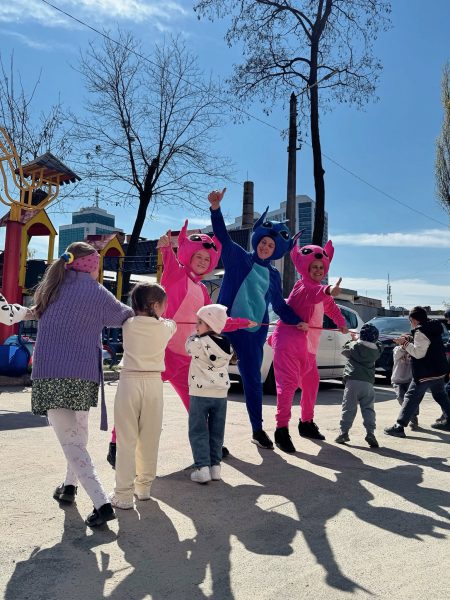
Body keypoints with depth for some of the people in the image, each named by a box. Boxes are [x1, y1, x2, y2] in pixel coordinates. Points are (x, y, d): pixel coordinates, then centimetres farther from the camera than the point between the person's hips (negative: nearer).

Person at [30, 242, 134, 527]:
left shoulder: (52, 287, 6)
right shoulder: (96, 292, -2)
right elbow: (124, 316, 8)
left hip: (50, 375, 1)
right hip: (83, 375, -1)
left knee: (71, 442, -1)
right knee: (78, 435, 23)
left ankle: (102, 503, -9)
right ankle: (70, 487, 36)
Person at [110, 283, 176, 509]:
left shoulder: (128, 325, 0)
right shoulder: (164, 327, 1)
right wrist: (159, 316, 40)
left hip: (129, 381, -1)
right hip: (154, 382, 1)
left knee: (127, 440, 1)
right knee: (149, 439, 13)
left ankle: (123, 495, 3)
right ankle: (144, 486, 26)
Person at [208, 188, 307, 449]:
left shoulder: (273, 275, 13)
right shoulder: (239, 257, 2)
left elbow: (280, 304, 20)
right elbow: (223, 237, -11)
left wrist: (297, 321, 8)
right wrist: (216, 208, -25)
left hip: (254, 332, 3)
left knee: (253, 379, 10)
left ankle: (258, 429, 21)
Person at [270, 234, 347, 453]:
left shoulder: (319, 290, 17)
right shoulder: (303, 286, -11)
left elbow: (330, 307, 37)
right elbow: (311, 295, -36)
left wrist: (342, 324, 33)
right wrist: (328, 291, -56)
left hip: (308, 347, 10)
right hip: (289, 342, -10)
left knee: (311, 383, 18)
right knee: (288, 383, -18)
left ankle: (306, 423, 34)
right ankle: (281, 429, -16)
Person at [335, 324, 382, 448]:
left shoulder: (355, 345, 1)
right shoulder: (376, 350, 9)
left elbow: (345, 350, 18)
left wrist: (353, 340, 31)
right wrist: (357, 340, 26)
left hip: (353, 381, -2)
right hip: (368, 383, 2)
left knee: (349, 407, 1)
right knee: (368, 409, 7)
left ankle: (344, 433, 1)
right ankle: (370, 434, -1)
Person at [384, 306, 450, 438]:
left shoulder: (420, 332, -18)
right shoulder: (433, 327, 10)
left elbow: (418, 353, -22)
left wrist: (405, 343, -13)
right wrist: (410, 339, 9)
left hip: (425, 373, -9)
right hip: (439, 370, 9)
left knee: (412, 398, -8)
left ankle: (399, 426, -10)